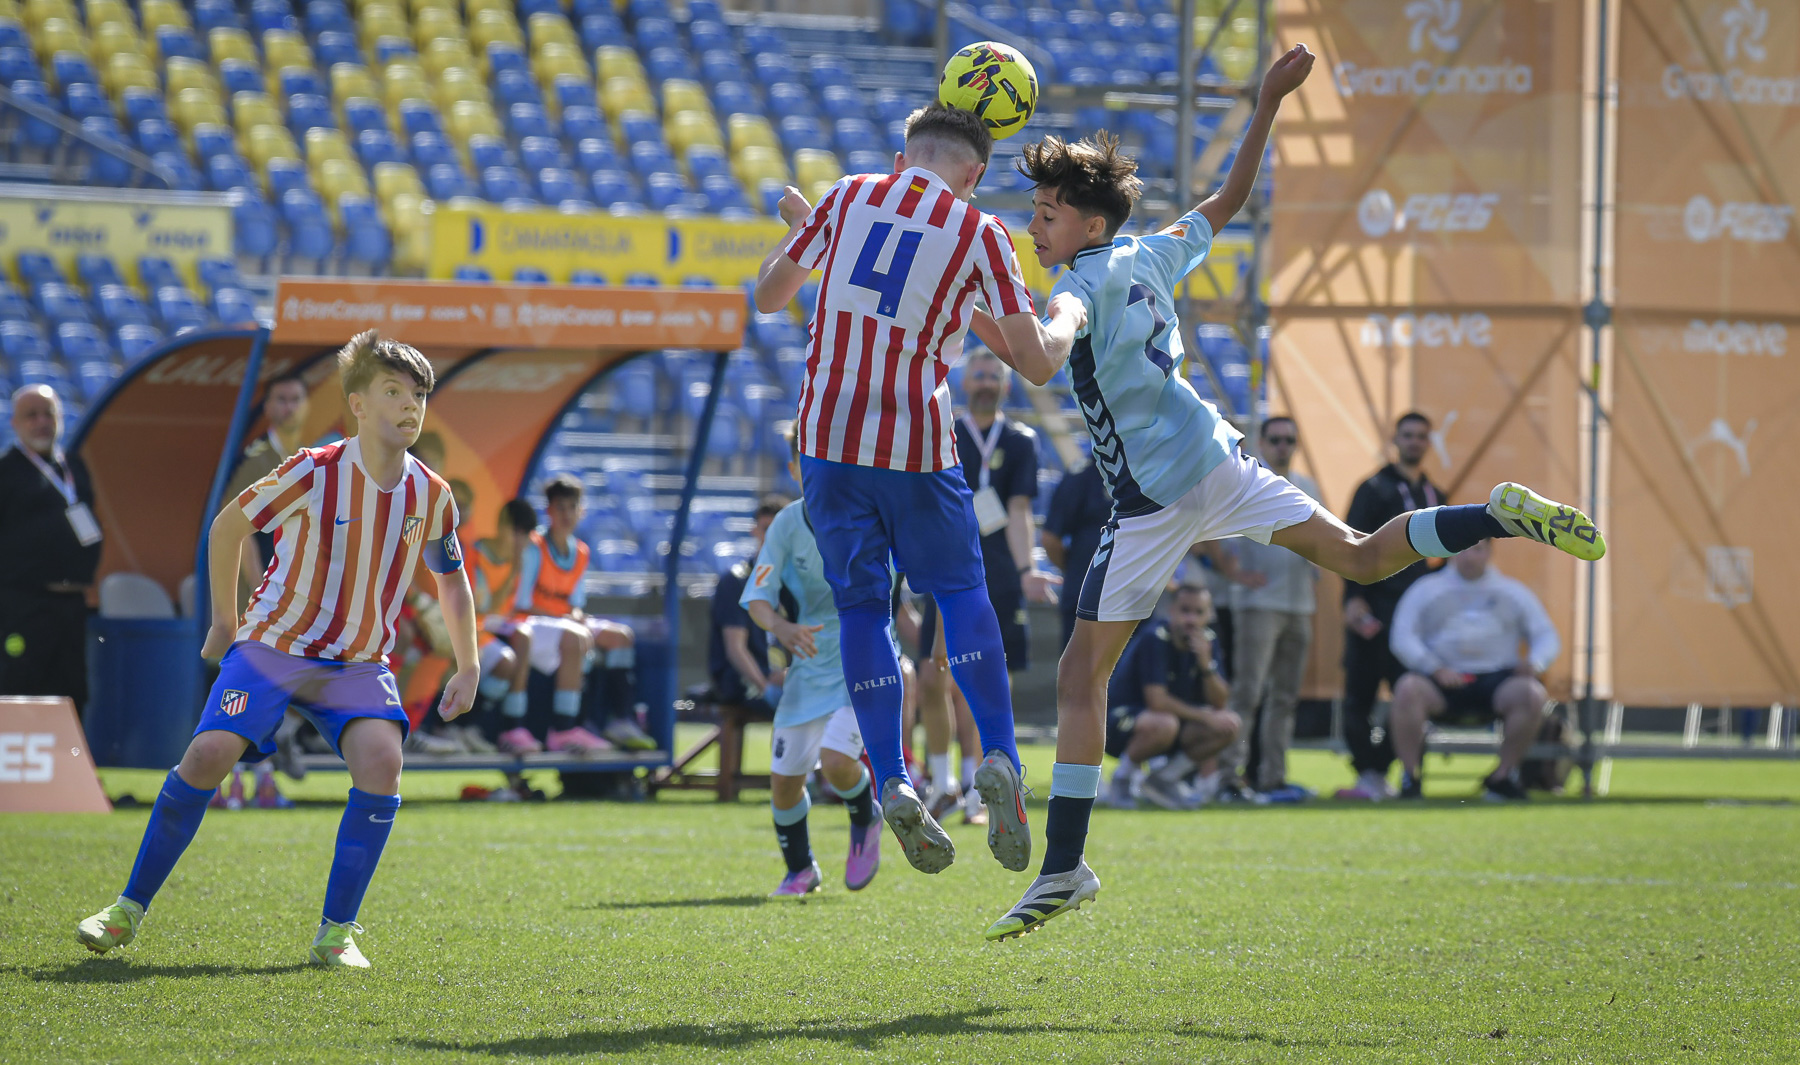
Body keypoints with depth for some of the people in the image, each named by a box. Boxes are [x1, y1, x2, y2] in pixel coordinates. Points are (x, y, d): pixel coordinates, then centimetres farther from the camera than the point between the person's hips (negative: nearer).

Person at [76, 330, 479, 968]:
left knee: (382, 761, -25)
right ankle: (130, 909, -3)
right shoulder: (313, 473, -15)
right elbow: (228, 527, 1)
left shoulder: (430, 496, -4)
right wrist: (224, 623, 8)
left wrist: (468, 668, 12)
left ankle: (335, 934, -14)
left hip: (358, 665, 3)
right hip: (274, 646, -3)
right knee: (209, 754, -20)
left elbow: (451, 578, 16)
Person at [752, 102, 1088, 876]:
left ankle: (891, 783, -3)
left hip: (828, 435, 1)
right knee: (960, 590, 14)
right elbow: (1032, 351, 0)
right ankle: (997, 760, -1)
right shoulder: (979, 233, -1)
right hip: (917, 443, -1)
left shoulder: (849, 197, 4)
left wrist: (795, 228, 31)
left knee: (860, 604, 8)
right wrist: (1067, 319, 23)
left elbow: (767, 295, 12)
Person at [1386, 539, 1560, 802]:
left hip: (1495, 678, 1)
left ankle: (1504, 775, -14)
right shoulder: (1426, 590, 15)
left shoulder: (1513, 592, 19)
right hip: (1444, 681, -1)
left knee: (1532, 694, -30)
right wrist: (1435, 668, -13)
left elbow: (1547, 636, 14)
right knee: (1407, 689, -33)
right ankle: (1410, 776, -22)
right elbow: (1402, 637, 4)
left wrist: (1535, 662, -11)